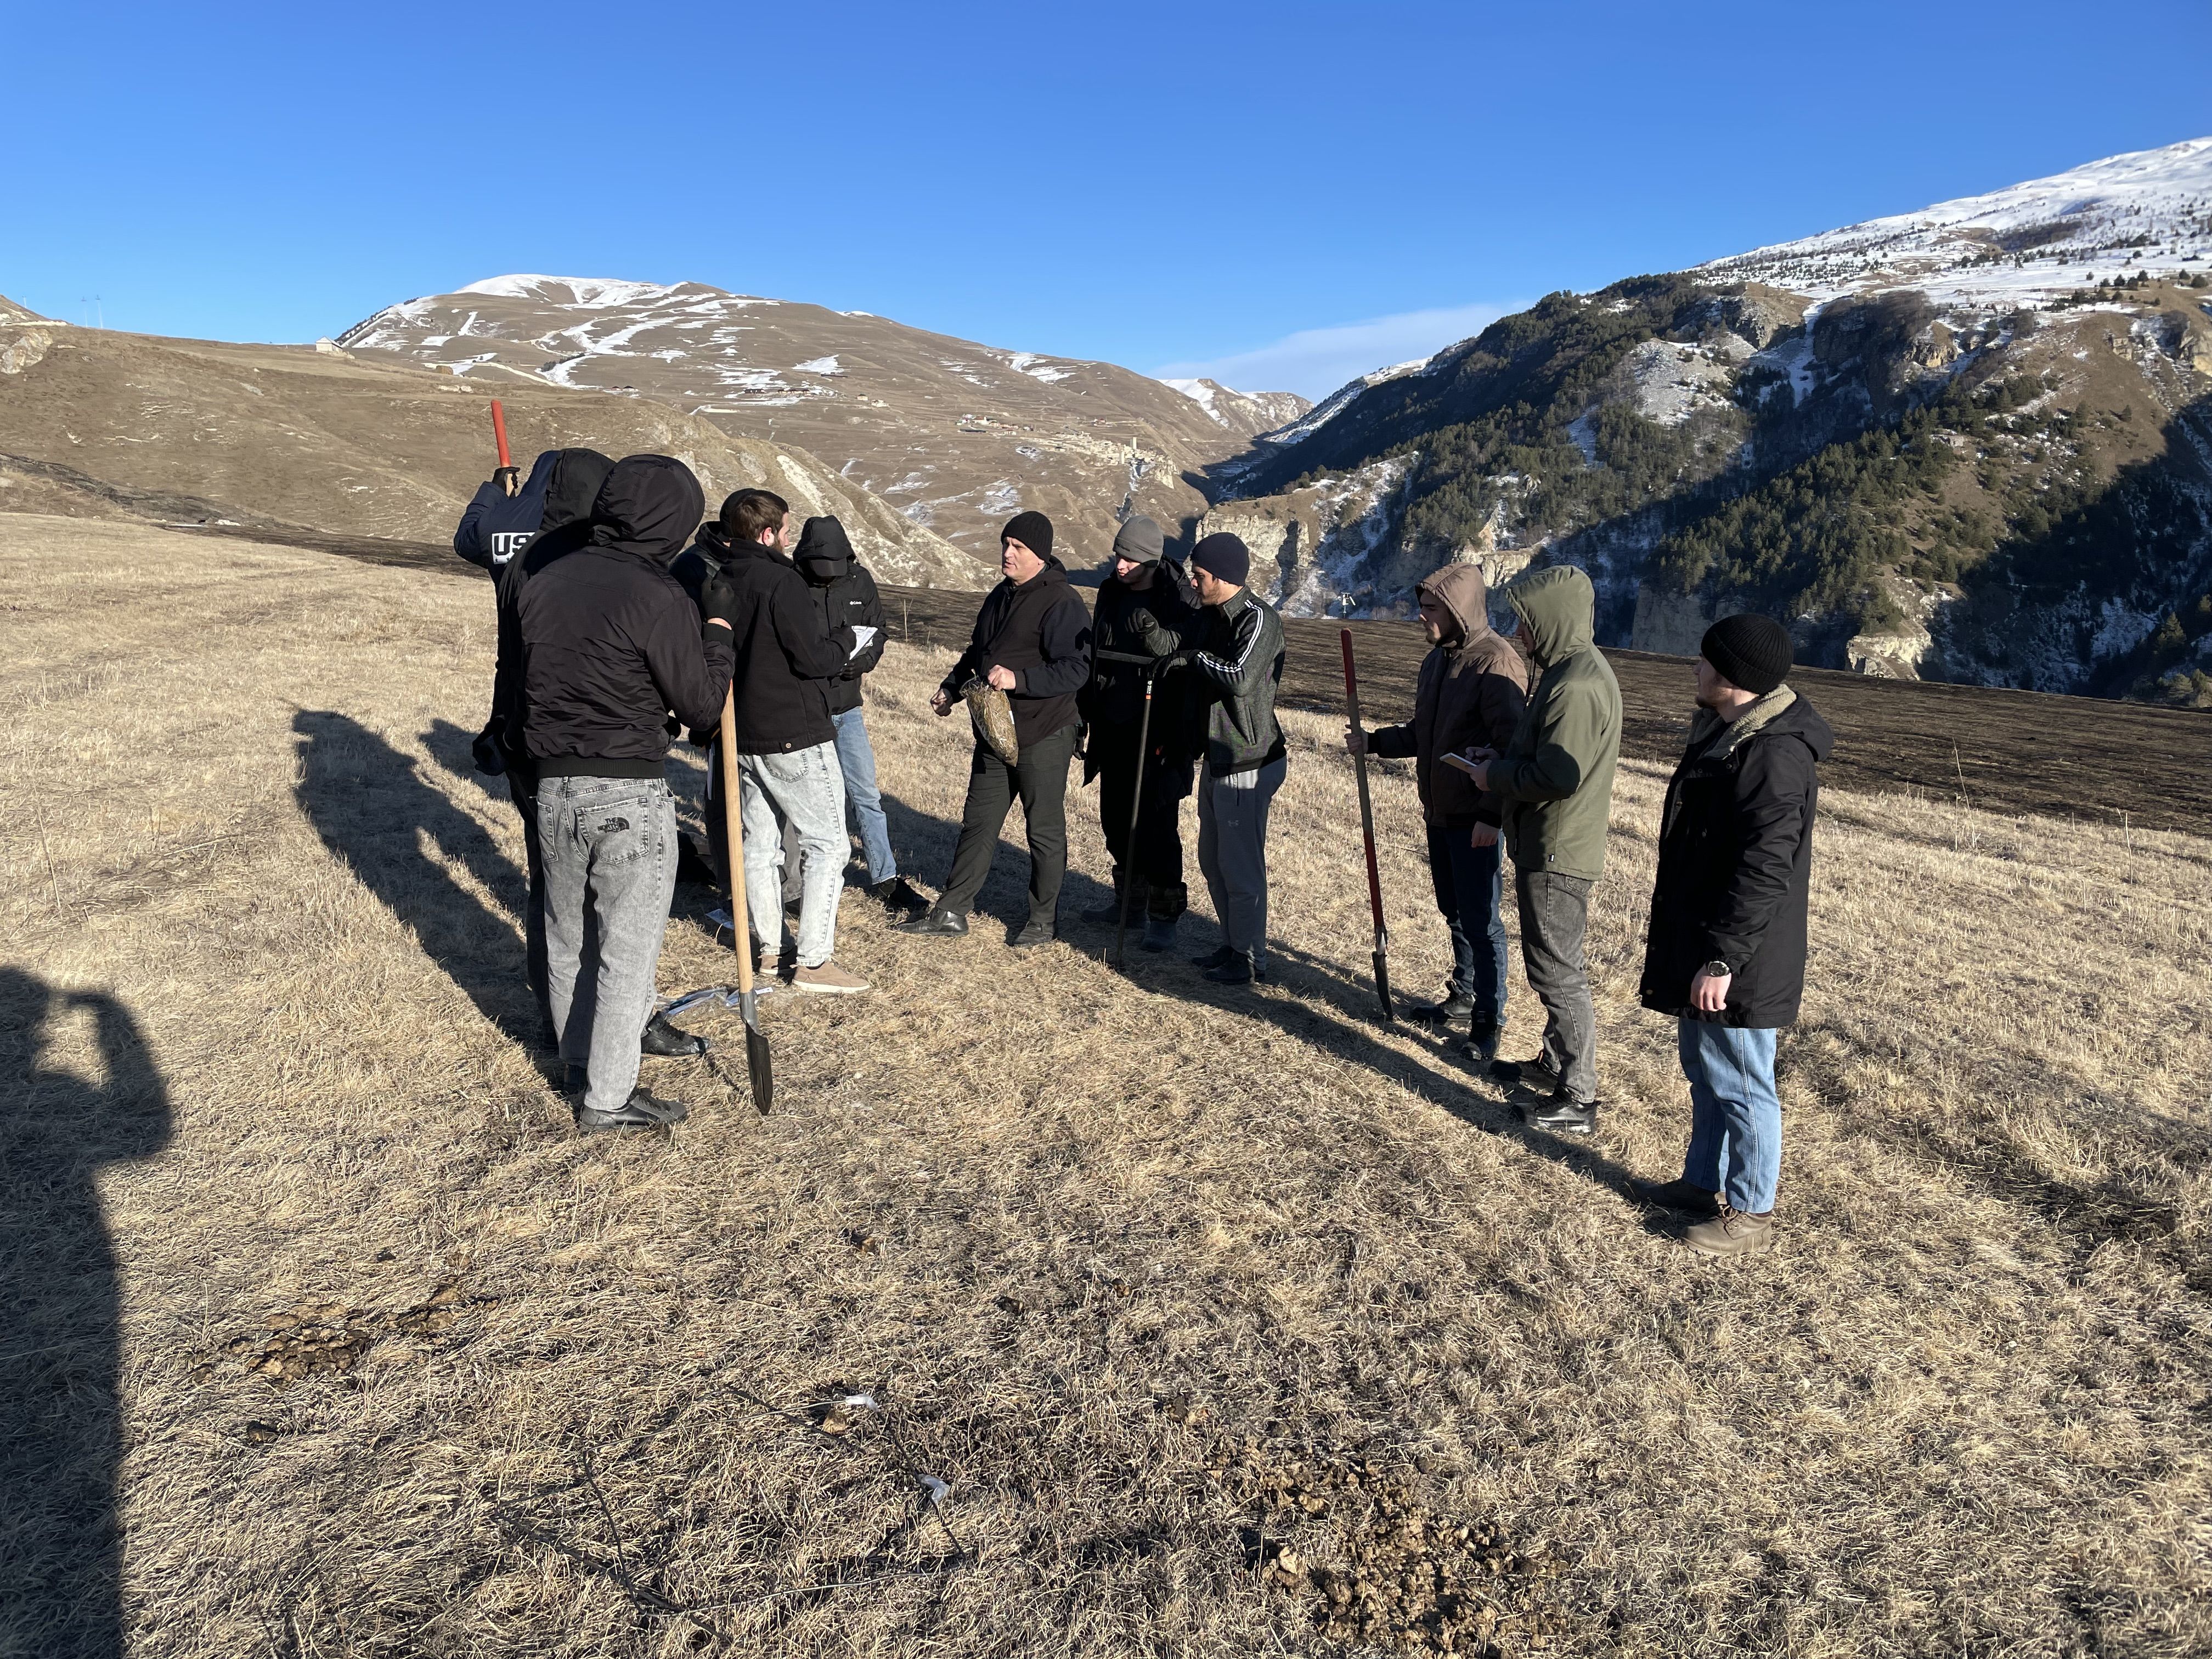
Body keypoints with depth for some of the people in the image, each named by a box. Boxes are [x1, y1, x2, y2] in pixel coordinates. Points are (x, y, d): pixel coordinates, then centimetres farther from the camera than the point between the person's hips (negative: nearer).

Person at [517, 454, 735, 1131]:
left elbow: (527, 686, 13)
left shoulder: (542, 584, 5)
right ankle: (608, 1097, 15)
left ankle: (582, 1063, 38)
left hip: (553, 789, 7)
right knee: (628, 949, 6)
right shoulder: (659, 597, -15)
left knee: (568, 940, 20)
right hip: (630, 796, -6)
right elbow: (702, 705, -10)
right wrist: (718, 623, 3)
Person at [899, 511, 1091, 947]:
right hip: (994, 732, 8)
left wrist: (1018, 679, -31)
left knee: (1045, 830, 5)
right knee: (978, 823, 13)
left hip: (1043, 736, -8)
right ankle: (951, 913, 22)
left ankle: (1044, 920, 19)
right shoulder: (1000, 597, 13)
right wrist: (952, 688, 14)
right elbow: (977, 652, 25)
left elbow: (1075, 669, -23)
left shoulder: (1061, 603, -15)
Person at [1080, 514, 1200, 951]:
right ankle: (1130, 897, 31)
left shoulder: (1181, 600, -11)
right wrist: (1084, 715, 16)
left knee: (1156, 826, -4)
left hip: (1158, 733, -7)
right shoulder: (1110, 592, 8)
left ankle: (1163, 914, 8)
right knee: (1115, 820, 14)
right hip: (1113, 729, 7)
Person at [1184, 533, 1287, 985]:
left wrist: (1199, 658, -16)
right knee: (1213, 862, 18)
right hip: (1216, 758, 10)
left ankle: (1251, 959, 13)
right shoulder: (1214, 616, 10)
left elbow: (1240, 680, -31)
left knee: (1241, 867, 0)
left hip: (1248, 765, -10)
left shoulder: (1259, 620, -18)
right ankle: (1232, 944, 32)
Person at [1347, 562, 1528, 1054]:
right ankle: (1463, 999, 35)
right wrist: (1373, 742, 6)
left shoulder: (1497, 663, -18)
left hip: (1477, 819, -9)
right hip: (1439, 811, 9)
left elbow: (1511, 747, -22)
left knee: (1480, 919, 0)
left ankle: (1489, 1019, 13)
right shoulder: (1437, 659, 11)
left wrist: (1492, 815, -24)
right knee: (1454, 911, 19)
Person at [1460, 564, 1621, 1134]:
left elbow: (1558, 776, -28)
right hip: (1552, 848, 11)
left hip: (1557, 855, -11)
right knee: (1553, 963, 22)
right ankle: (1555, 1062, 38)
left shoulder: (1575, 686, -24)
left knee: (1556, 971, -1)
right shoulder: (1576, 668, 11)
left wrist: (1496, 776, -13)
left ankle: (1578, 1099, 9)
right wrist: (1502, 756, 8)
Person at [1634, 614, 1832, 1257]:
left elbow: (1764, 873, -27)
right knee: (1704, 1067, 22)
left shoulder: (1775, 756, -25)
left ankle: (1750, 1213, 20)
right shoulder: (1726, 729, 9)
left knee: (1739, 1082, 4)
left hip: (1739, 962, -10)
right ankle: (1705, 1183, 38)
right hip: (1699, 941, 10)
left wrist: (1722, 959, -24)